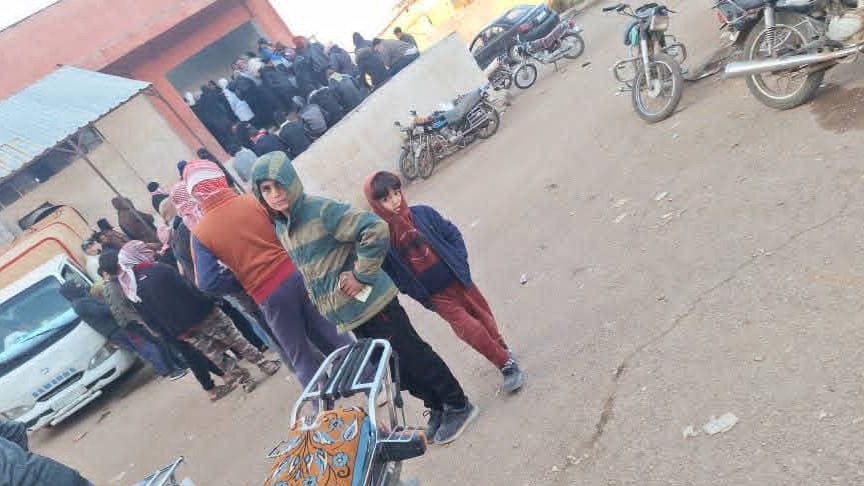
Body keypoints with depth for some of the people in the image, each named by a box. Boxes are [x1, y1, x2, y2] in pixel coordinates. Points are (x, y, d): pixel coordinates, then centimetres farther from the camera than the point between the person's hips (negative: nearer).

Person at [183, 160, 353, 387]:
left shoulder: (200, 233, -4)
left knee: (301, 357, 15)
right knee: (332, 335, 18)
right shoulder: (256, 201, -3)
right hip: (296, 274, 3)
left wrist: (241, 282, 8)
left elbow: (207, 282, -8)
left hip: (268, 296, -2)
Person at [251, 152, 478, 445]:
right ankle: (437, 408, 37)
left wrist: (362, 275, -22)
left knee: (413, 356, 4)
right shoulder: (280, 228, 7)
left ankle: (458, 406, 25)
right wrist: (322, 300, 13)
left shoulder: (321, 210, -19)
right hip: (347, 316, 8)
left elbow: (376, 229, -27)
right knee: (396, 368, 18)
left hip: (369, 303, -8)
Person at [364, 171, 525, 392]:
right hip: (436, 296, -2)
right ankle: (507, 364, 12)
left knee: (484, 317, 16)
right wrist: (418, 294, -9)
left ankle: (504, 355, 41)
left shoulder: (423, 214, -7)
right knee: (469, 329, -8)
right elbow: (389, 274, -5)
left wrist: (460, 264, -5)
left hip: (457, 280, 2)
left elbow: (453, 234, 3)